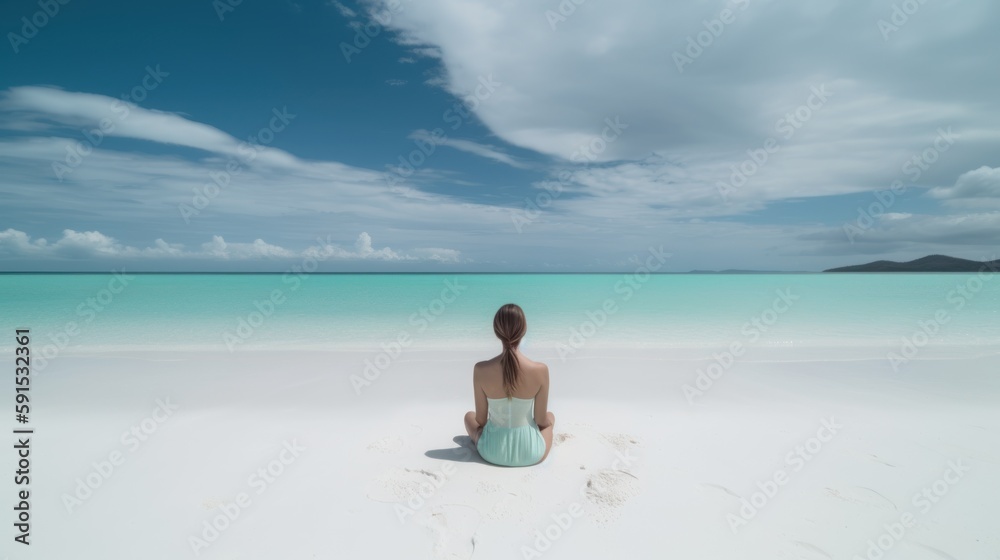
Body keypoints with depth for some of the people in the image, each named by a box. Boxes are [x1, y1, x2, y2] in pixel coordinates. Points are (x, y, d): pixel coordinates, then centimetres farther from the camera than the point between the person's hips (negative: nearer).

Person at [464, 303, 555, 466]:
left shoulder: (481, 370, -19)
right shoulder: (540, 370, -20)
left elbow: (481, 420, -7)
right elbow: (542, 420, -8)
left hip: (493, 452, 0)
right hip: (531, 453, 0)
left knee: (469, 415, 32)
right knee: (550, 416, 34)